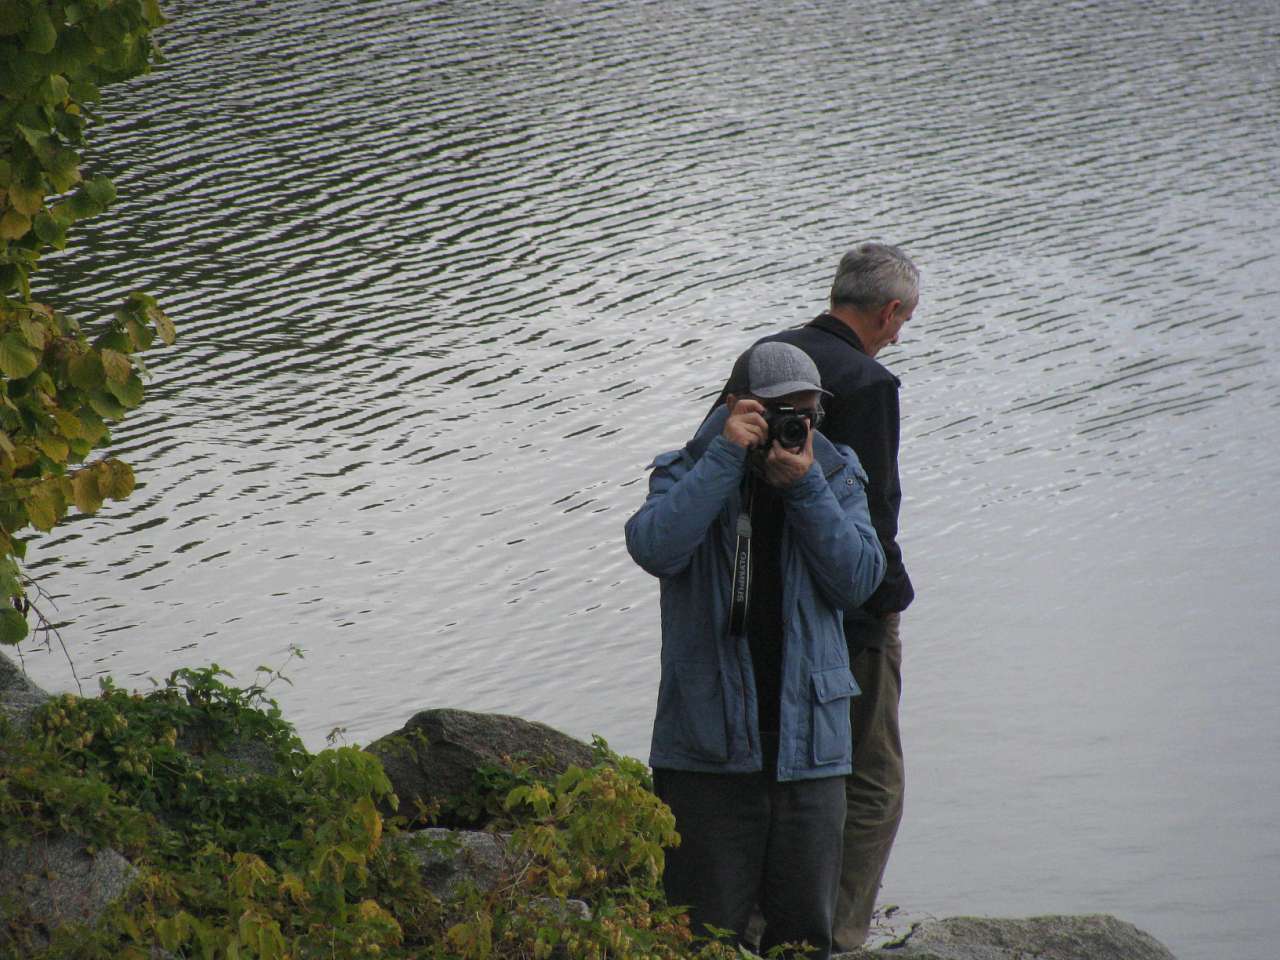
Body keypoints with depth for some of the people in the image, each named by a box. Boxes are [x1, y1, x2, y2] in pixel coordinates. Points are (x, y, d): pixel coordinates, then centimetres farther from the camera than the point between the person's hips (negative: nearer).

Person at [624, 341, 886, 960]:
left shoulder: (837, 478, 8)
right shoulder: (689, 474, 1)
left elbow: (857, 580, -5)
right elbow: (655, 549, -20)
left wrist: (804, 486, -14)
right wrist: (727, 456, -19)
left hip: (809, 743, 3)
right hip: (708, 745, -3)